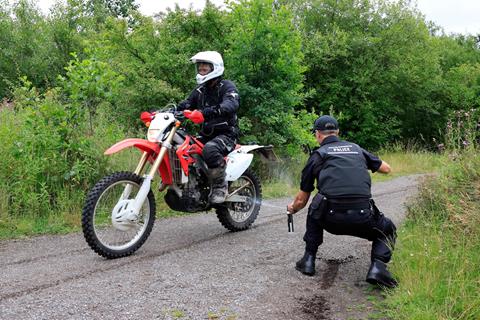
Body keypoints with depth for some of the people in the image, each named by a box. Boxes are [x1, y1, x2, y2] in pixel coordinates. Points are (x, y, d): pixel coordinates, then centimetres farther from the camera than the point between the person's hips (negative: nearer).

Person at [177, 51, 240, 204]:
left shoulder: (227, 86, -8)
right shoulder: (200, 90, 16)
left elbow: (231, 104, -29)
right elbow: (186, 104, 8)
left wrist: (212, 111, -47)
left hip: (226, 134, -7)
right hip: (206, 134, 7)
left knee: (210, 150, -39)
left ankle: (220, 186, -22)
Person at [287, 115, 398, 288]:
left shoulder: (317, 155, 16)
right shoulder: (356, 148, 22)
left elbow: (301, 200, 20)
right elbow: (386, 168, 32)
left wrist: (292, 208, 43)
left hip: (331, 218, 0)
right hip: (362, 218, 1)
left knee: (314, 210, 34)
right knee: (388, 229, 30)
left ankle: (309, 259, 26)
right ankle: (377, 266, 3)